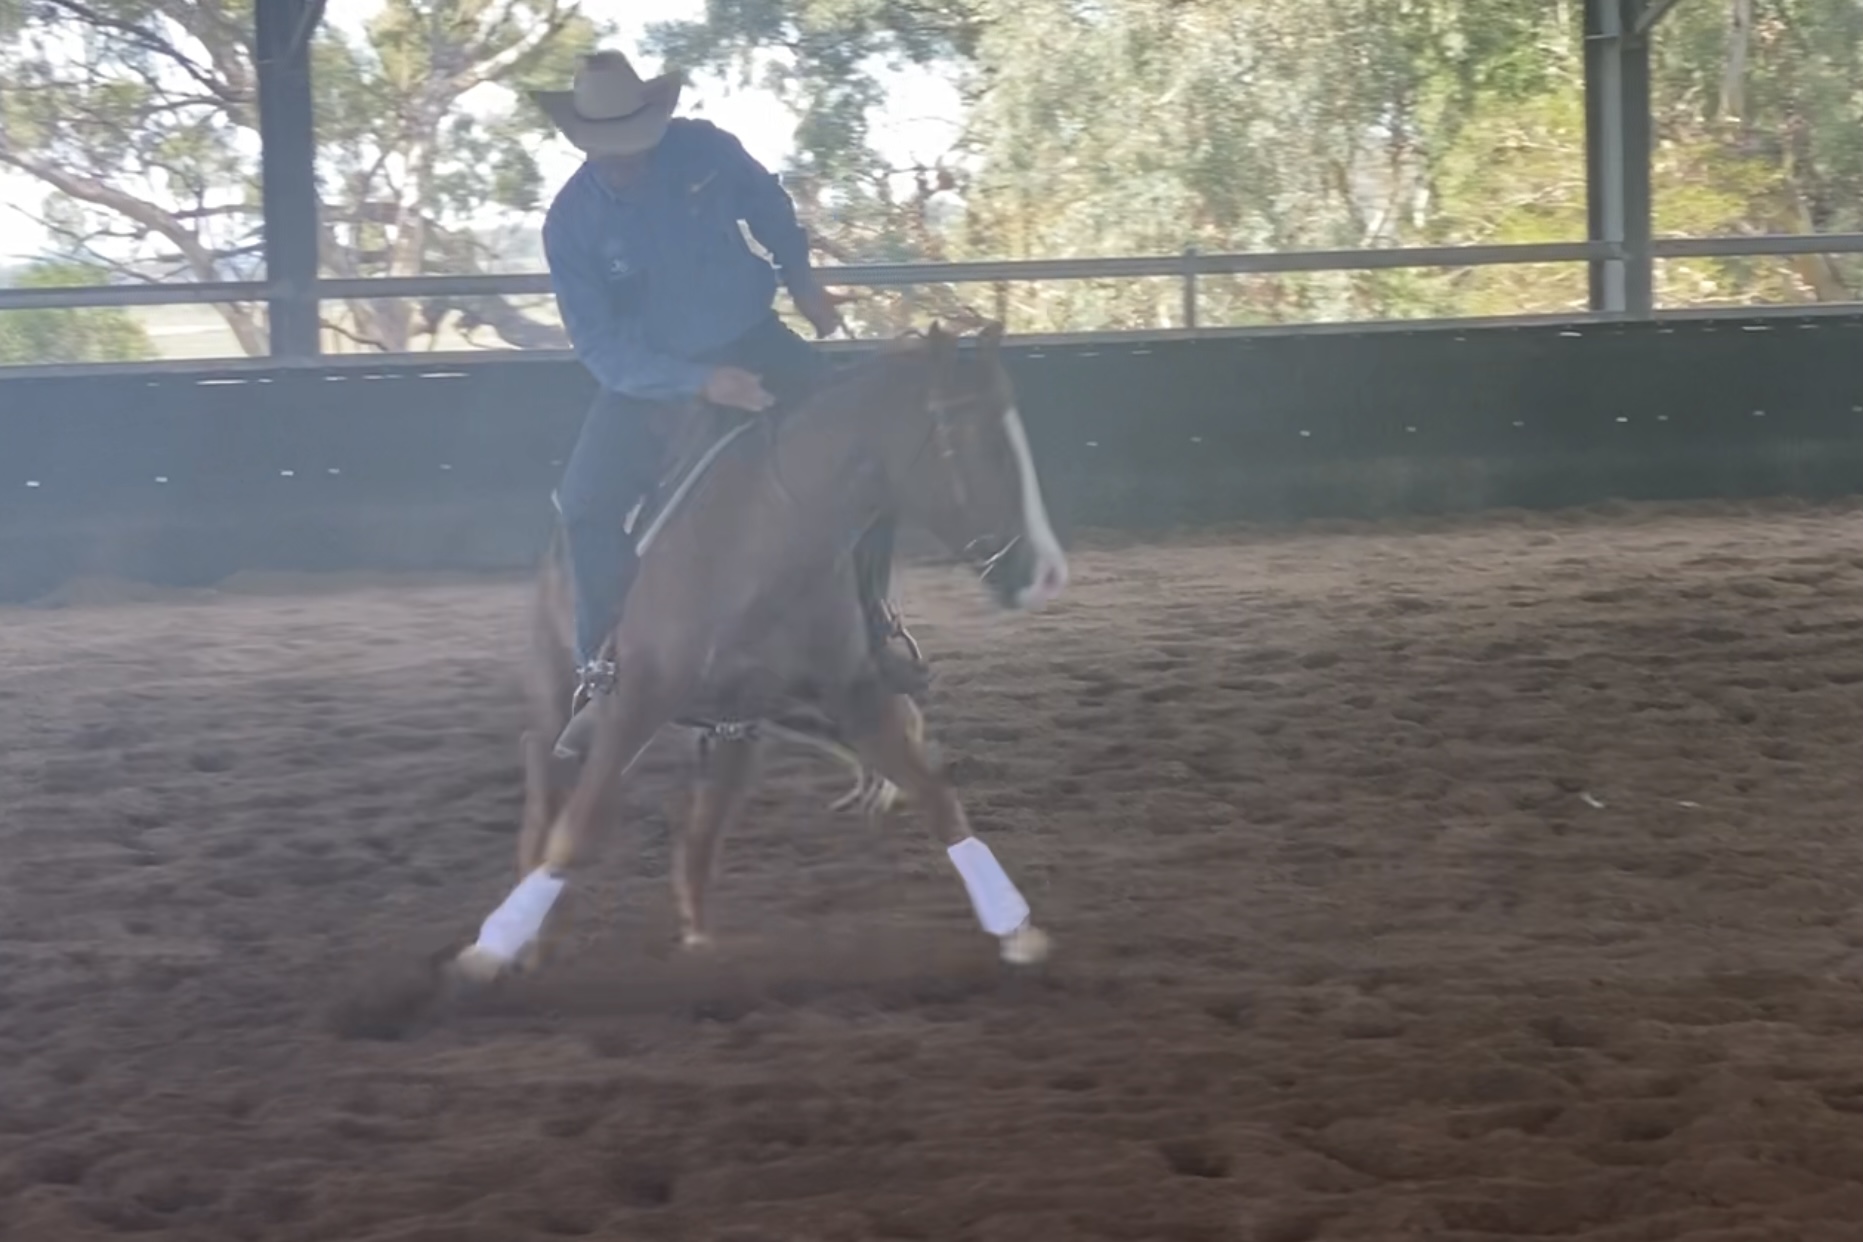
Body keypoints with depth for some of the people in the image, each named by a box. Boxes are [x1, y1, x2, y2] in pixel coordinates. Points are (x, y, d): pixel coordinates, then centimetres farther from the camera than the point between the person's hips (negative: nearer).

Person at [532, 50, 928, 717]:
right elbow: (601, 347, -20)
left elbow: (771, 210, 9)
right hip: (654, 377, -2)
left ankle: (869, 622, 6)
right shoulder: (572, 223, -18)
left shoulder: (705, 151, -14)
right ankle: (602, 659, -3)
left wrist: (802, 281, 0)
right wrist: (698, 382, -30)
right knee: (586, 501, -20)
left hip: (755, 346, 2)